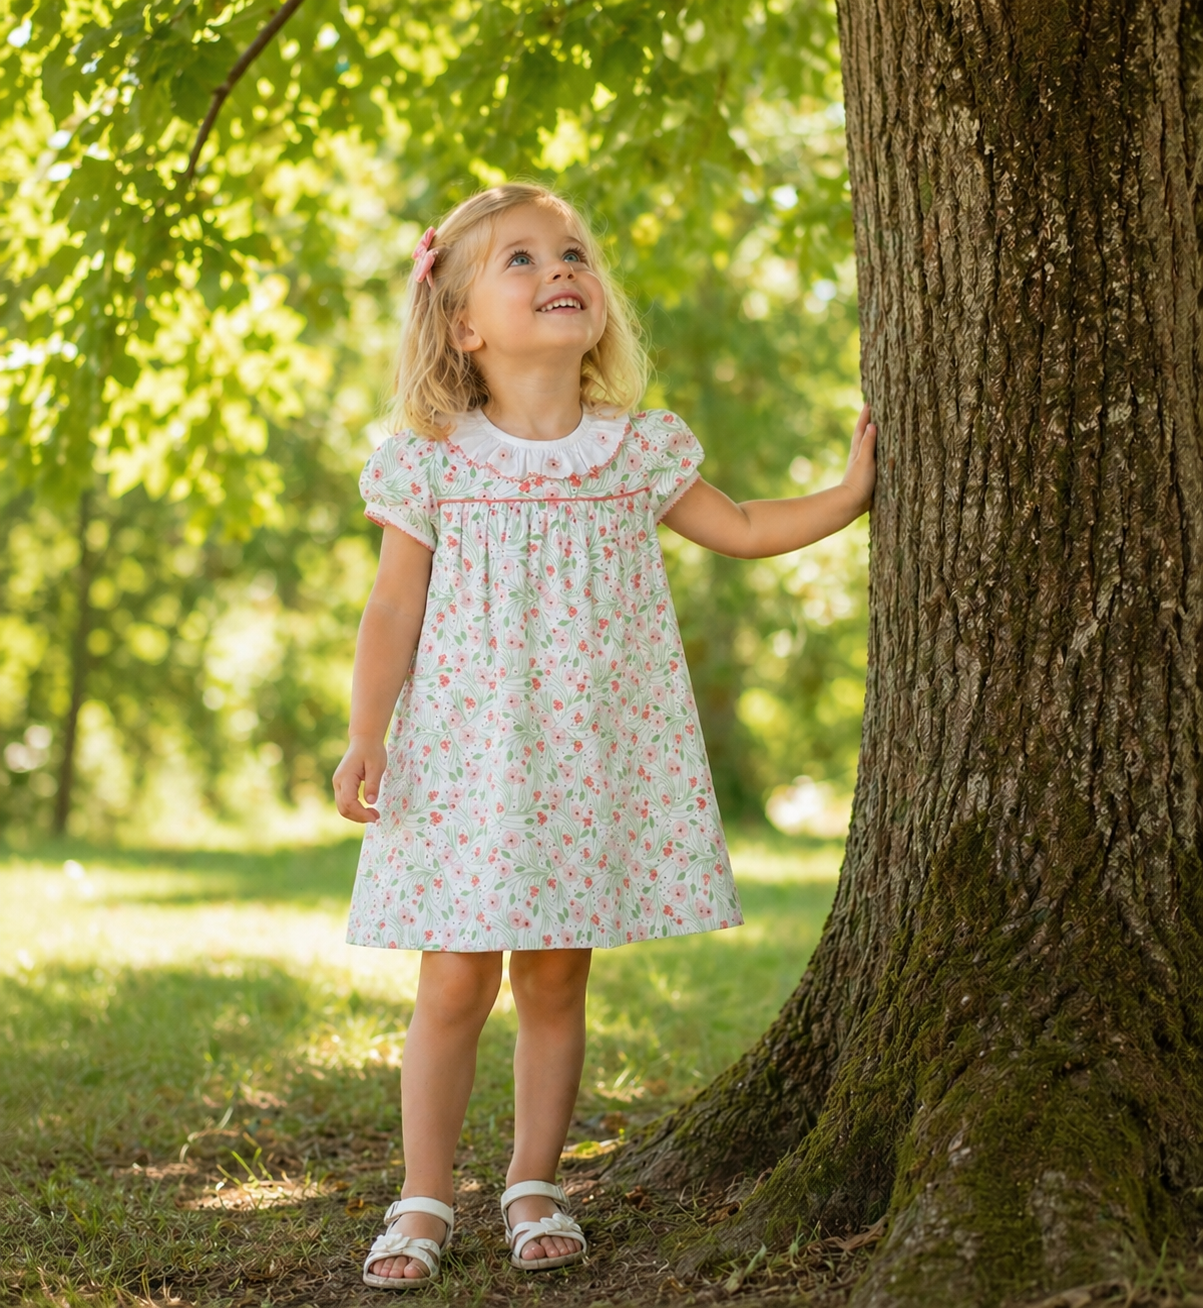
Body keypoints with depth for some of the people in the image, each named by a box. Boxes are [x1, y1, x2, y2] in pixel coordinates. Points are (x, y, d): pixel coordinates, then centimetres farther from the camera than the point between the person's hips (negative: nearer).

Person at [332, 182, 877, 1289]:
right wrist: (367, 734, -8)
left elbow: (743, 531, 18)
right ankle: (424, 1203, 11)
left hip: (596, 759, 2)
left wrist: (852, 492, 11)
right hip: (466, 760, -2)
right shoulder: (432, 461, -2)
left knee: (557, 980, 6)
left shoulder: (639, 450, 4)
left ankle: (535, 1188, 21)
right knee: (456, 981, -2)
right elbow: (393, 611, 0)